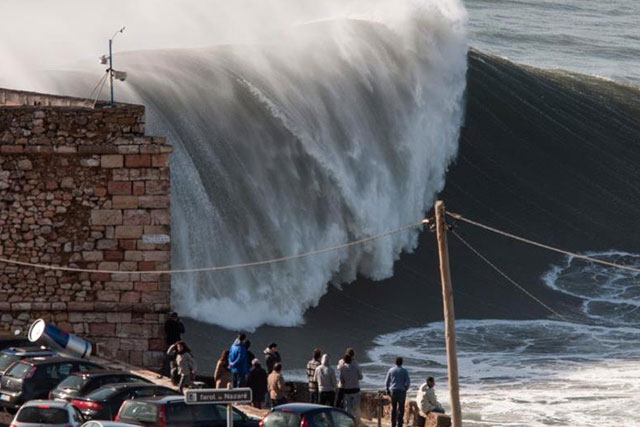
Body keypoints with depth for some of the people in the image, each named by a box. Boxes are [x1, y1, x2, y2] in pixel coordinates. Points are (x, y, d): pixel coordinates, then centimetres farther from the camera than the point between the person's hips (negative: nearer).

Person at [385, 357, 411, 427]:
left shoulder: (391, 370, 1)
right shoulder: (404, 371, -4)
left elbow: (387, 382, 4)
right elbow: (408, 382, -5)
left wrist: (387, 390, 16)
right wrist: (405, 389, 13)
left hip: (393, 390, 2)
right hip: (402, 391, -2)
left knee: (393, 408, 12)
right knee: (400, 408, 1)